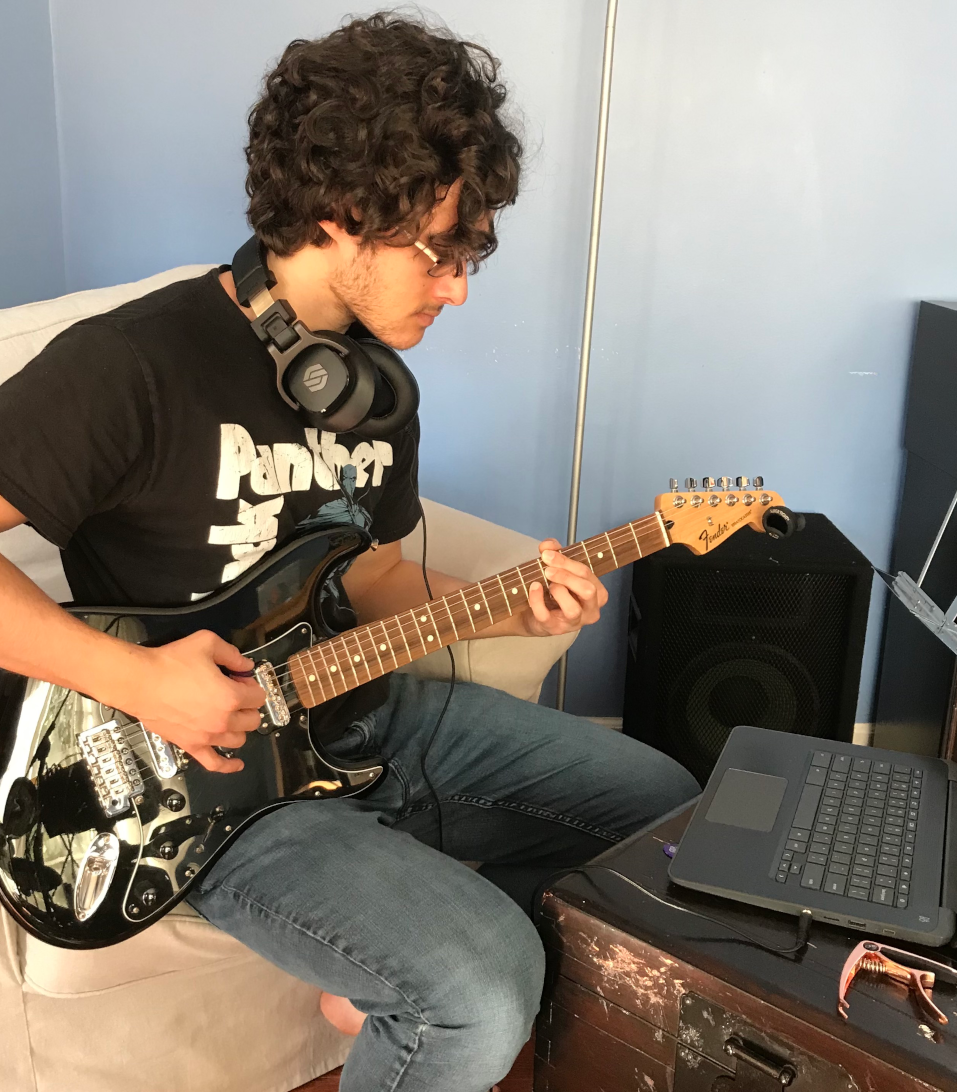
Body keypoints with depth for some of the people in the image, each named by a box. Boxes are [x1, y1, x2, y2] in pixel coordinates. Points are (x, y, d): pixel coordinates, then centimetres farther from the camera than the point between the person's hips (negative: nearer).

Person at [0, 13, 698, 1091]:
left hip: (360, 710, 8)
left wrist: (507, 606, -4)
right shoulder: (131, 366, -21)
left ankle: (382, 984, 17)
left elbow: (367, 575, 12)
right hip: (205, 778, -8)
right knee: (484, 1000, -27)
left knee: (660, 802, 11)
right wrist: (137, 681, -25)